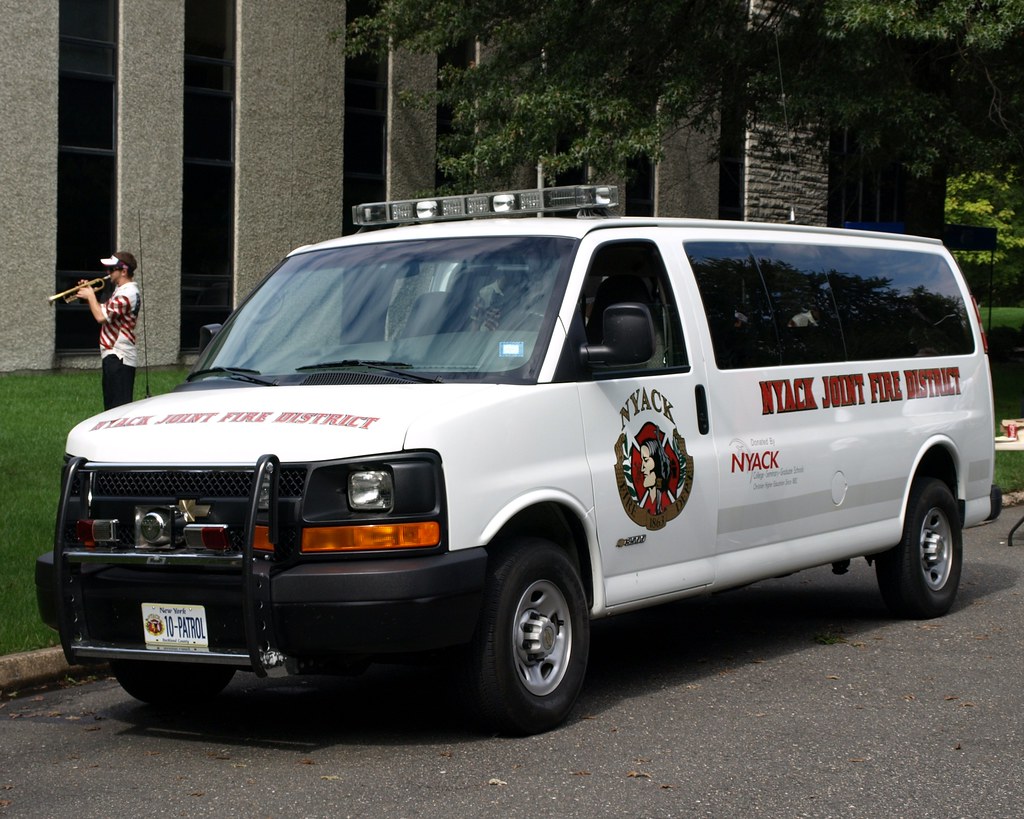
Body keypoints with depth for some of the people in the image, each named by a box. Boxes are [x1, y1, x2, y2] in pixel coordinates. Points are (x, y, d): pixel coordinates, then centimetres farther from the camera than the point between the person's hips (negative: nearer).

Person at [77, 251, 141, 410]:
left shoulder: (128, 293, -18)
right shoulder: (121, 290, 17)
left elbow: (101, 317, -24)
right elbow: (104, 311, 20)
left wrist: (90, 296, -9)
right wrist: (89, 296, 6)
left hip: (119, 358, -11)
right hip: (113, 355, 11)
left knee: (120, 405, -12)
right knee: (111, 406, 15)